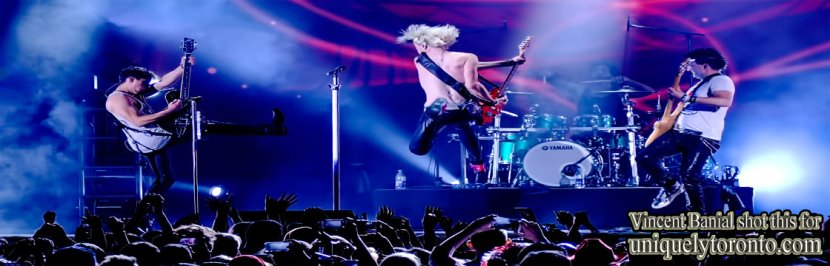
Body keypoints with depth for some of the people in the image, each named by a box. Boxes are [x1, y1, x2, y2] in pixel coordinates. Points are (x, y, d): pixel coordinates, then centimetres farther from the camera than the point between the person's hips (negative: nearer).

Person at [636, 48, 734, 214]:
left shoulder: (720, 80, -5)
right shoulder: (701, 83, 26)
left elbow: (725, 101, -28)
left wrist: (687, 98, -28)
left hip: (703, 138, -9)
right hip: (680, 133, 9)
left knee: (689, 177, -19)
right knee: (644, 157, -2)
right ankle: (671, 186, 16)